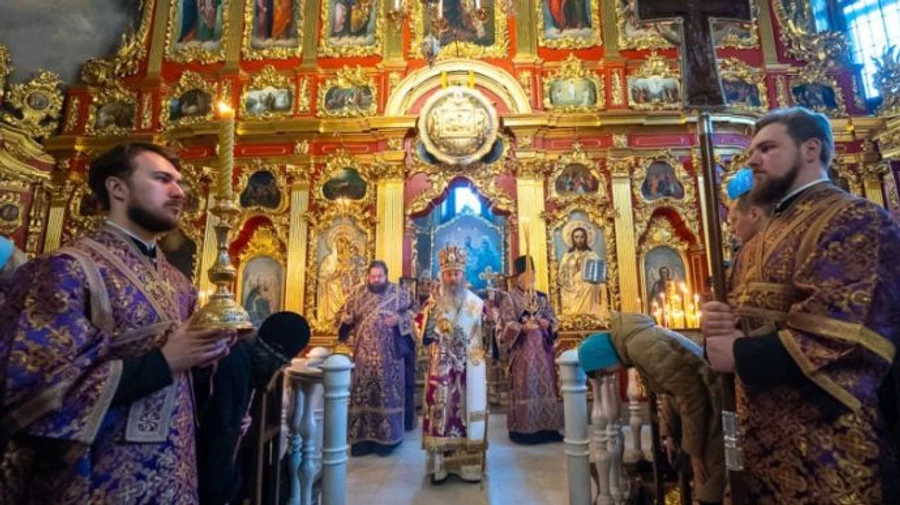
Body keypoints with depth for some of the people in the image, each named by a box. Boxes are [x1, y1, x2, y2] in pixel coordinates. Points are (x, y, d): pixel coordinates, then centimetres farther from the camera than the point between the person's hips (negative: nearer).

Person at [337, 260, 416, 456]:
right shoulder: (359, 294, 9)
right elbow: (343, 314, 13)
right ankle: (363, 437, 16)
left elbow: (413, 311, 3)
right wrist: (346, 318, -9)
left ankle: (386, 437, 15)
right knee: (362, 394, 4)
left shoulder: (399, 293, 2)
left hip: (389, 355, -2)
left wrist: (399, 319, -14)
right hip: (364, 355, 2)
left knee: (387, 394, 3)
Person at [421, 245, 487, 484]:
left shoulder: (476, 302, 4)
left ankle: (470, 465, 16)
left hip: (470, 367, 1)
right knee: (441, 410, 0)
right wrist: (430, 317, -17)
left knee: (469, 409, 4)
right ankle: (440, 465, 13)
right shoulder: (434, 303, 3)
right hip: (442, 368, 0)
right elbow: (425, 337, -4)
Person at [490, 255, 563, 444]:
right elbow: (506, 324, -7)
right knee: (524, 387, -5)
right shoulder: (509, 299, 0)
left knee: (546, 384, 4)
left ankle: (547, 427, 13)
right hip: (521, 349, -5)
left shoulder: (542, 297, 15)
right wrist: (522, 327, -25)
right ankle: (523, 429, 2)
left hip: (542, 347, 5)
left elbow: (553, 319, 14)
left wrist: (548, 324, -8)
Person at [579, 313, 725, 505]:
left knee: (708, 479, 0)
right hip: (703, 399, 9)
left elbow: (691, 396, -23)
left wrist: (694, 451, -12)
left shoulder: (641, 347, -25)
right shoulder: (631, 343, 6)